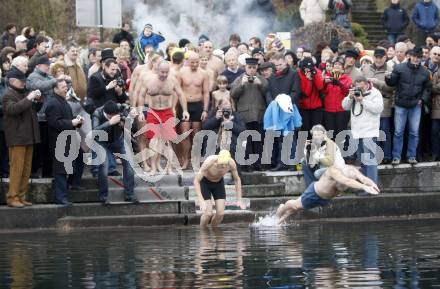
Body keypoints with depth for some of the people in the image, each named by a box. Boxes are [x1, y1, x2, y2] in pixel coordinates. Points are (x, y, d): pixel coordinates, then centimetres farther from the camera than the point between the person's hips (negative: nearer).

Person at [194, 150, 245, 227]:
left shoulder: (231, 163, -27)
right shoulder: (209, 162, -38)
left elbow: (237, 179, -7)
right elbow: (196, 181, -33)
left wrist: (239, 200, -9)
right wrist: (201, 201, -41)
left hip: (218, 183, 4)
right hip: (205, 182, -4)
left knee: (220, 213, -6)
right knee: (208, 213, -15)